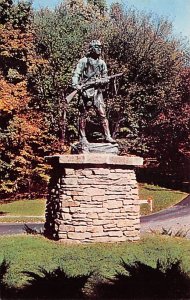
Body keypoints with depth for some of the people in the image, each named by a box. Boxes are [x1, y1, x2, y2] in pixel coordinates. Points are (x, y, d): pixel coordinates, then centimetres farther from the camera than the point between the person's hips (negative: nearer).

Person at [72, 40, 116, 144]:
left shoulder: (102, 63, 14)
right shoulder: (83, 61, 0)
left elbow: (105, 78, 17)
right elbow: (76, 74, -7)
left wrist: (100, 81, -6)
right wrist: (76, 85, -24)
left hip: (97, 91, 4)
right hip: (85, 91, -4)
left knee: (102, 114, -3)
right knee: (83, 115, 2)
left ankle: (107, 136, -4)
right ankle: (82, 137, 9)